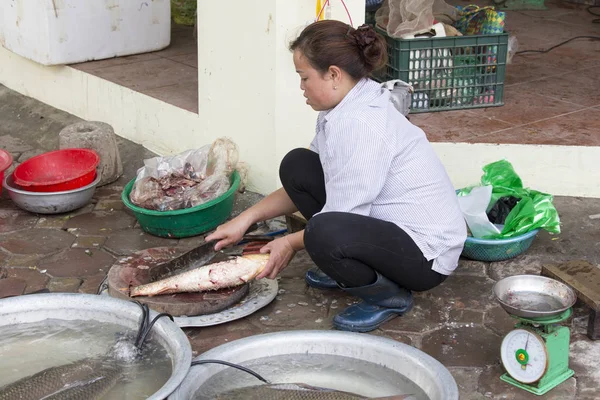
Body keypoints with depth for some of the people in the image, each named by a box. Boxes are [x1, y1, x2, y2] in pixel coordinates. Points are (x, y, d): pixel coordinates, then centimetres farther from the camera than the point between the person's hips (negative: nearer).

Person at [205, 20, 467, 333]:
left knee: (325, 232, -37)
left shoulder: (361, 122, -26)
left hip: (425, 253, -9)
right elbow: (306, 186, 12)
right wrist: (246, 219, 6)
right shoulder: (343, 109, 3)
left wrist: (291, 244, -6)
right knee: (296, 166, 2)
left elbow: (341, 218, -23)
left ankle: (388, 295, -7)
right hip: (387, 224, 9)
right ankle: (344, 267, 11)